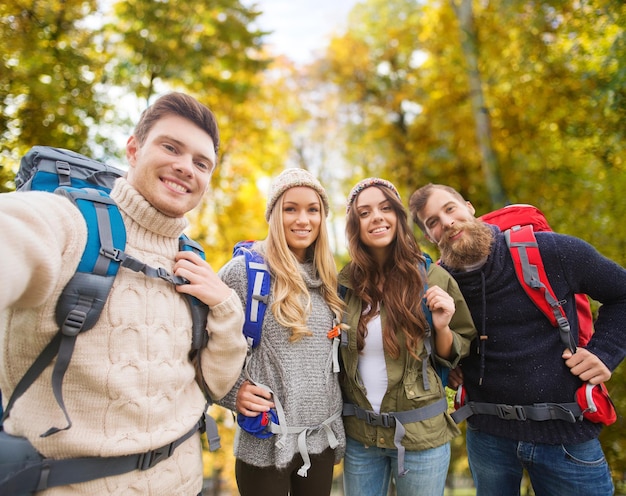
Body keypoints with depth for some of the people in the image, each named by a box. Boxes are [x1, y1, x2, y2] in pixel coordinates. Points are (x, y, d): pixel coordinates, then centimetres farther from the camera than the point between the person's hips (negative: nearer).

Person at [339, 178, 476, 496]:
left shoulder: (433, 278, -11)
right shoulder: (344, 283, -5)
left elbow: (457, 355, -1)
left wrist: (442, 327, -19)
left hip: (421, 435, -2)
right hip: (358, 435, 2)